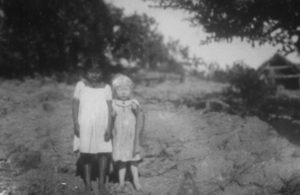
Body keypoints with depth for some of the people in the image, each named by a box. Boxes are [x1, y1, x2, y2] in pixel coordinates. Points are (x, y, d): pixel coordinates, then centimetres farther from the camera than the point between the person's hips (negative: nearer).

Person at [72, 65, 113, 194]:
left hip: (102, 126, 1)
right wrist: (75, 124, -7)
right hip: (85, 125, -1)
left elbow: (109, 108, -1)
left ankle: (101, 182, 17)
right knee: (86, 153, 3)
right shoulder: (80, 86, -4)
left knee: (104, 152, 1)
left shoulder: (106, 88, -1)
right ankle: (88, 183, 13)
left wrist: (109, 127, -6)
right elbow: (75, 105, -1)